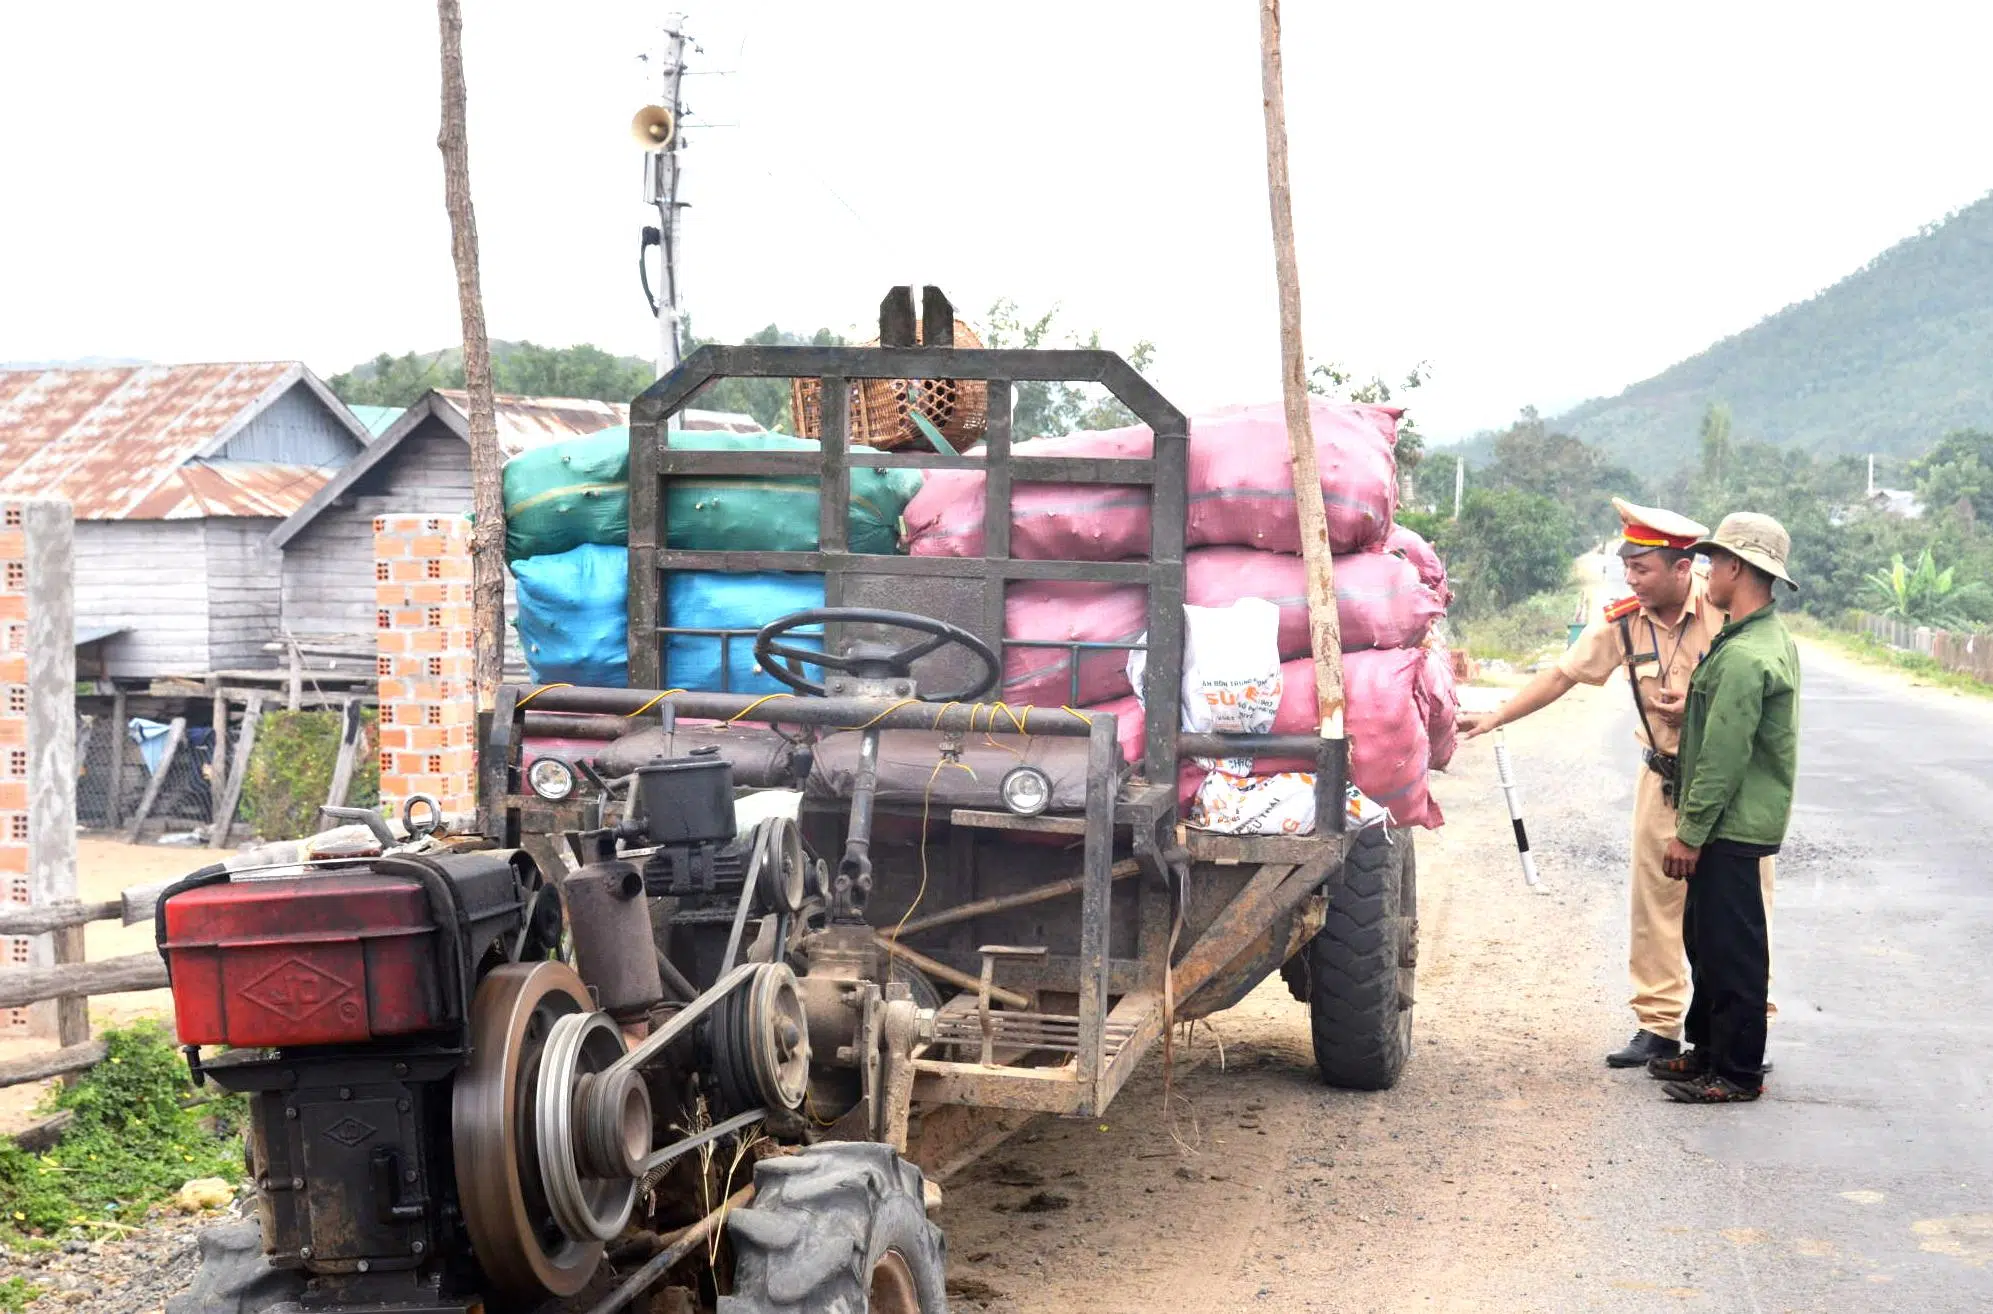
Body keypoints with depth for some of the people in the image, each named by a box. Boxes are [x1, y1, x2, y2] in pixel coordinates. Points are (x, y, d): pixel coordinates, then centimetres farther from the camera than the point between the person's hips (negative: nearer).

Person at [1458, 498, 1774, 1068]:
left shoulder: (1726, 612, -17)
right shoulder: (1622, 620, -4)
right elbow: (1563, 673, 1)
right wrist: (1496, 717, -3)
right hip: (1663, 779, 4)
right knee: (1655, 902, 6)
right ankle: (1658, 1027, 14)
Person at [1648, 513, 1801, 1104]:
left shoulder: (1743, 656, -22)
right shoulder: (1771, 636, 12)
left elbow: (1724, 756, -23)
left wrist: (1690, 834, -17)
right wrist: (1690, 819, 22)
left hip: (1730, 829, -11)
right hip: (1738, 822, 11)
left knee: (1731, 949, -2)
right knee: (1705, 937, 19)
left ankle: (1737, 1072, 5)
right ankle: (1708, 1049, 30)